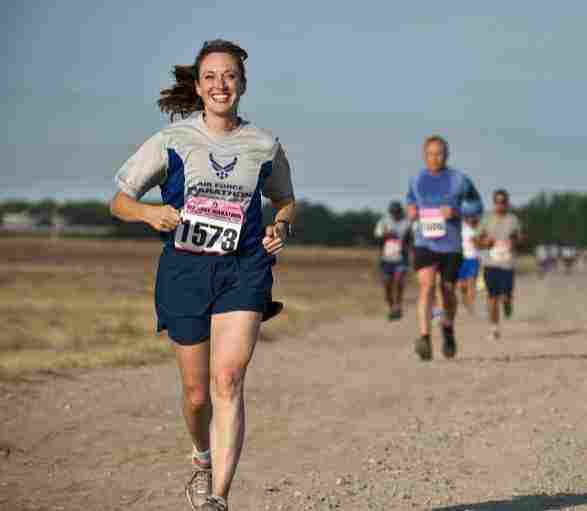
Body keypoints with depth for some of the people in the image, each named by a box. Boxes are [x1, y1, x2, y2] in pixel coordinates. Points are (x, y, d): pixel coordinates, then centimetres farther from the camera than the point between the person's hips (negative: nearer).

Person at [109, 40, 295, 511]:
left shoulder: (264, 146, 6)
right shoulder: (172, 141, 2)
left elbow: (285, 200, 23)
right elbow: (119, 201, 6)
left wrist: (281, 227, 1)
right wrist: (150, 213, -16)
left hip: (244, 268, -1)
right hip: (185, 268, 1)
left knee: (228, 380, -18)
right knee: (197, 392, 8)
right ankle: (203, 460, 40)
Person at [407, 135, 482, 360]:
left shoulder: (459, 180, -2)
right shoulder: (416, 180, 6)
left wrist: (456, 212, -13)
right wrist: (411, 212, -1)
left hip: (451, 245, 0)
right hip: (424, 243, 0)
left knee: (447, 290, 10)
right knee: (426, 285, -20)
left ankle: (448, 327, 41)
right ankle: (425, 338, -30)